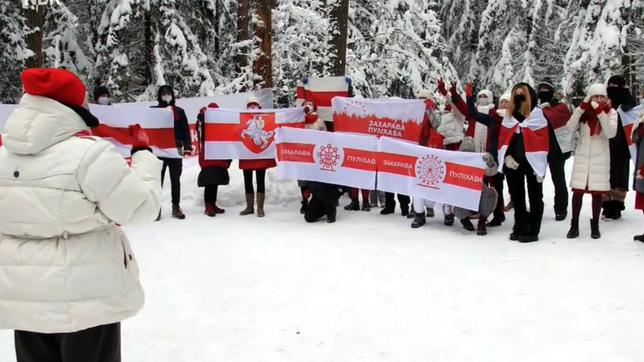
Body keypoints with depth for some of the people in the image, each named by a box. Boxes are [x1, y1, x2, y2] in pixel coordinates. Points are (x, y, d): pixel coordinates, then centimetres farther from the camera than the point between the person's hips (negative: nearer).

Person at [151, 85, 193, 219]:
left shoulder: (179, 111, 9)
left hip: (175, 149, 1)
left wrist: (187, 146, -4)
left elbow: (185, 130, 6)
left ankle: (176, 207, 14)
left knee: (175, 180, 8)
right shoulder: (153, 111, 7)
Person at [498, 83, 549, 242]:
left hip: (532, 163, -5)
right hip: (513, 163, 5)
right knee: (516, 196, 12)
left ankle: (533, 231, 9)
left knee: (535, 197, 4)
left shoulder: (538, 115, -4)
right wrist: (507, 157, -6)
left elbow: (543, 142, -7)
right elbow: (503, 139, 10)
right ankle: (520, 228, 23)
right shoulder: (509, 116, 10)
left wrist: (541, 166, -11)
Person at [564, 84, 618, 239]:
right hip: (582, 157, 1)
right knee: (578, 191, 0)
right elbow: (570, 128, -13)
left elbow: (611, 133, -17)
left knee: (597, 193, 3)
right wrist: (581, 108, -20)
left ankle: (595, 225, 17)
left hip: (600, 158, -1)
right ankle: (574, 225, 11)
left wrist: (601, 113, -23)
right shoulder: (583, 111, 1)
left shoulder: (611, 112, -2)